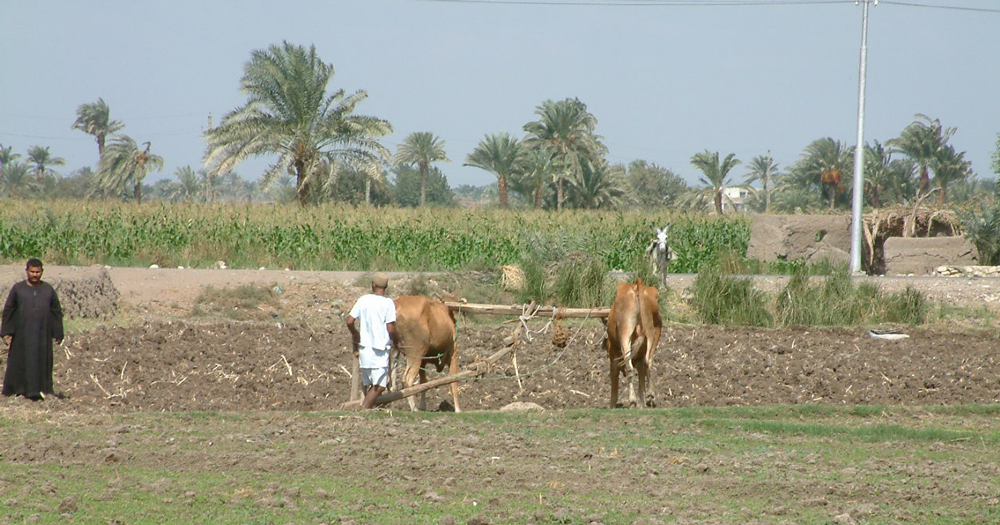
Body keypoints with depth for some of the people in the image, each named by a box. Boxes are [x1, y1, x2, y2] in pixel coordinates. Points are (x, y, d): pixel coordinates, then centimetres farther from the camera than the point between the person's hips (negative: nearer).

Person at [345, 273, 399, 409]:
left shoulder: (363, 300, 3)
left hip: (364, 347, 5)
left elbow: (349, 321, 2)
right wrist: (397, 342, 7)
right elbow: (391, 329, -12)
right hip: (380, 350, -5)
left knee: (366, 385, 16)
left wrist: (355, 334, 22)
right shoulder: (388, 303, -9)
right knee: (379, 386, -5)